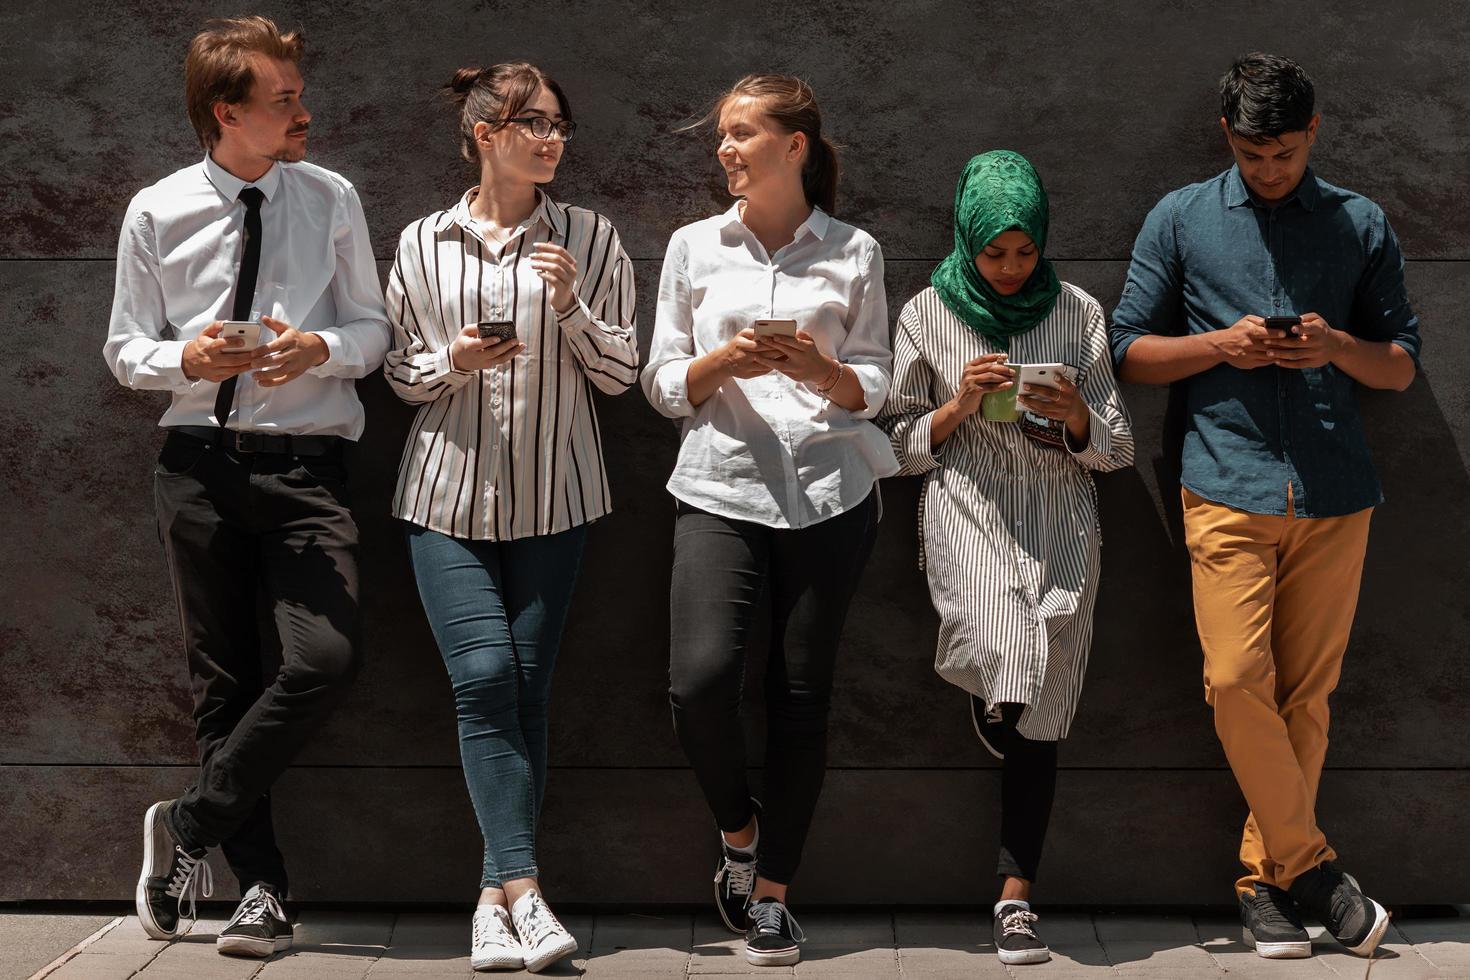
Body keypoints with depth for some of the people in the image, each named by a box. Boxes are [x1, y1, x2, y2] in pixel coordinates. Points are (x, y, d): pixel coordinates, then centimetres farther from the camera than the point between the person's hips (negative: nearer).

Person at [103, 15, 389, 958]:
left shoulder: (331, 199, 4)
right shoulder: (157, 213, 3)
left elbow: (375, 325, 8)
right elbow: (126, 349, 8)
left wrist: (323, 348, -14)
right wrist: (187, 359, -14)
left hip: (306, 462, 0)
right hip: (201, 461, 1)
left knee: (325, 658, -18)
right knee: (222, 676, 6)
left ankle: (191, 825, 1)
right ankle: (261, 887, 17)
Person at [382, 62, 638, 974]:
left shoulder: (590, 239, 4)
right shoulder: (424, 244, 6)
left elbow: (621, 372, 3)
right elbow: (402, 374, 11)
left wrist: (570, 307, -13)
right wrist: (452, 362, -10)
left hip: (553, 497, 0)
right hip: (450, 494, 0)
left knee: (528, 690, 0)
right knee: (484, 677, -14)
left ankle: (500, 895, 8)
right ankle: (524, 889, -13)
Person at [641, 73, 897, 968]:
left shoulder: (855, 253, 8)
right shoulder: (694, 247, 10)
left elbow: (874, 388, 9)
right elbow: (664, 383, 9)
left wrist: (820, 369, -11)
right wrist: (724, 361, -10)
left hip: (830, 491, 0)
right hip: (721, 487, 0)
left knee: (802, 696, 2)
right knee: (700, 680, -16)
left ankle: (771, 892, 16)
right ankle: (739, 827, 13)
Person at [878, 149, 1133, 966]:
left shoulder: (1078, 313, 7)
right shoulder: (928, 315, 5)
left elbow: (1116, 448, 8)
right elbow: (903, 445, 8)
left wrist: (1077, 415, -13)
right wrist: (960, 404, -9)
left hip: (1061, 523, 2)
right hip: (969, 510, -1)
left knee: (1035, 717, 1)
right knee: (1009, 664, -30)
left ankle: (1017, 900, 8)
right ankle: (993, 702, 6)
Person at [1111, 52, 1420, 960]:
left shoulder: (1362, 225, 11)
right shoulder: (1180, 220, 8)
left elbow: (1403, 364, 12)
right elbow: (1131, 350, 8)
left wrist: (1338, 347, -9)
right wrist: (1223, 345, -9)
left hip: (1335, 493, 1)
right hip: (1230, 485, -1)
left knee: (1306, 691, 3)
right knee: (1238, 680, -13)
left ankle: (1267, 877, 14)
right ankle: (1311, 864, 2)